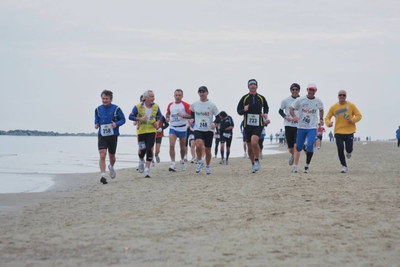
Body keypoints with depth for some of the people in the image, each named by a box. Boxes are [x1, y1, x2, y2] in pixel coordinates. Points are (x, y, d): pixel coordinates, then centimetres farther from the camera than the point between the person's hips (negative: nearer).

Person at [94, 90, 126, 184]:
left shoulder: (116, 109, -6)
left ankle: (111, 167, 50)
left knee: (111, 156, 16)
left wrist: (116, 124, -20)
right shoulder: (98, 109, 2)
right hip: (102, 135, 0)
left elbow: (123, 119, -1)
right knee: (102, 155, -17)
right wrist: (96, 124, -5)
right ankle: (103, 176, -20)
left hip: (113, 135, 0)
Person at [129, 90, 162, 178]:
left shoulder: (156, 106, -1)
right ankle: (141, 161, 40)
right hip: (141, 131, -1)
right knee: (142, 149, 6)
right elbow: (130, 116, -6)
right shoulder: (138, 106, -10)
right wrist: (140, 119, -20)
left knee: (149, 149, -9)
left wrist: (158, 122, -5)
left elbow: (159, 116, 15)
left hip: (152, 131, 1)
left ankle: (147, 169, -5)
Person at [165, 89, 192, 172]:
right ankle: (173, 164, -17)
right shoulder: (170, 105, 7)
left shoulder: (185, 105, -6)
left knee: (182, 146, 12)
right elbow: (168, 113, 24)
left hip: (182, 128, -2)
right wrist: (167, 118, 3)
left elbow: (191, 115, -10)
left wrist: (183, 116, -25)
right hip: (173, 128, 2)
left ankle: (182, 161, 36)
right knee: (171, 145, -15)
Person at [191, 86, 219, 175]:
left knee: (208, 150, 7)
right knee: (198, 145, -26)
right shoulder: (194, 104, 4)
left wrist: (214, 123, -17)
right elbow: (192, 114, 23)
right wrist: (192, 120, 4)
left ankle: (207, 166, 30)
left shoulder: (212, 105, -2)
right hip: (198, 129, 0)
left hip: (209, 130, 0)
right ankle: (199, 162, -1)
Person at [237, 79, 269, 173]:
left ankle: (257, 160, -3)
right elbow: (238, 111, 5)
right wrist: (244, 110, -17)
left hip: (258, 124, -2)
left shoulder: (261, 98, 5)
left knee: (254, 142, -24)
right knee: (249, 146, 8)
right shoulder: (244, 98, 3)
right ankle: (253, 164, 26)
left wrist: (265, 114, 1)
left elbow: (266, 107, 22)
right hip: (247, 125, 2)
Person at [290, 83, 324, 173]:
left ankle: (307, 165, -1)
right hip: (301, 127, 0)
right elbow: (291, 109, 0)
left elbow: (321, 110, 24)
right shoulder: (300, 100, -4)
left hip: (312, 128, 0)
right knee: (299, 147, 6)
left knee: (310, 145, -16)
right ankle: (295, 166, 18)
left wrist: (321, 119, 10)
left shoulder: (318, 101, 4)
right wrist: (294, 116, -19)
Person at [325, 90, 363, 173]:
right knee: (340, 149, -8)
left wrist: (353, 120, -16)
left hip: (349, 132, -1)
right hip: (338, 132, 1)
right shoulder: (334, 107, 3)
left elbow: (359, 115, 4)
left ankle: (349, 152, 35)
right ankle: (344, 166, 7)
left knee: (348, 149, -6)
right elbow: (327, 117, 9)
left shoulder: (351, 105, 0)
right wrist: (328, 123, -14)